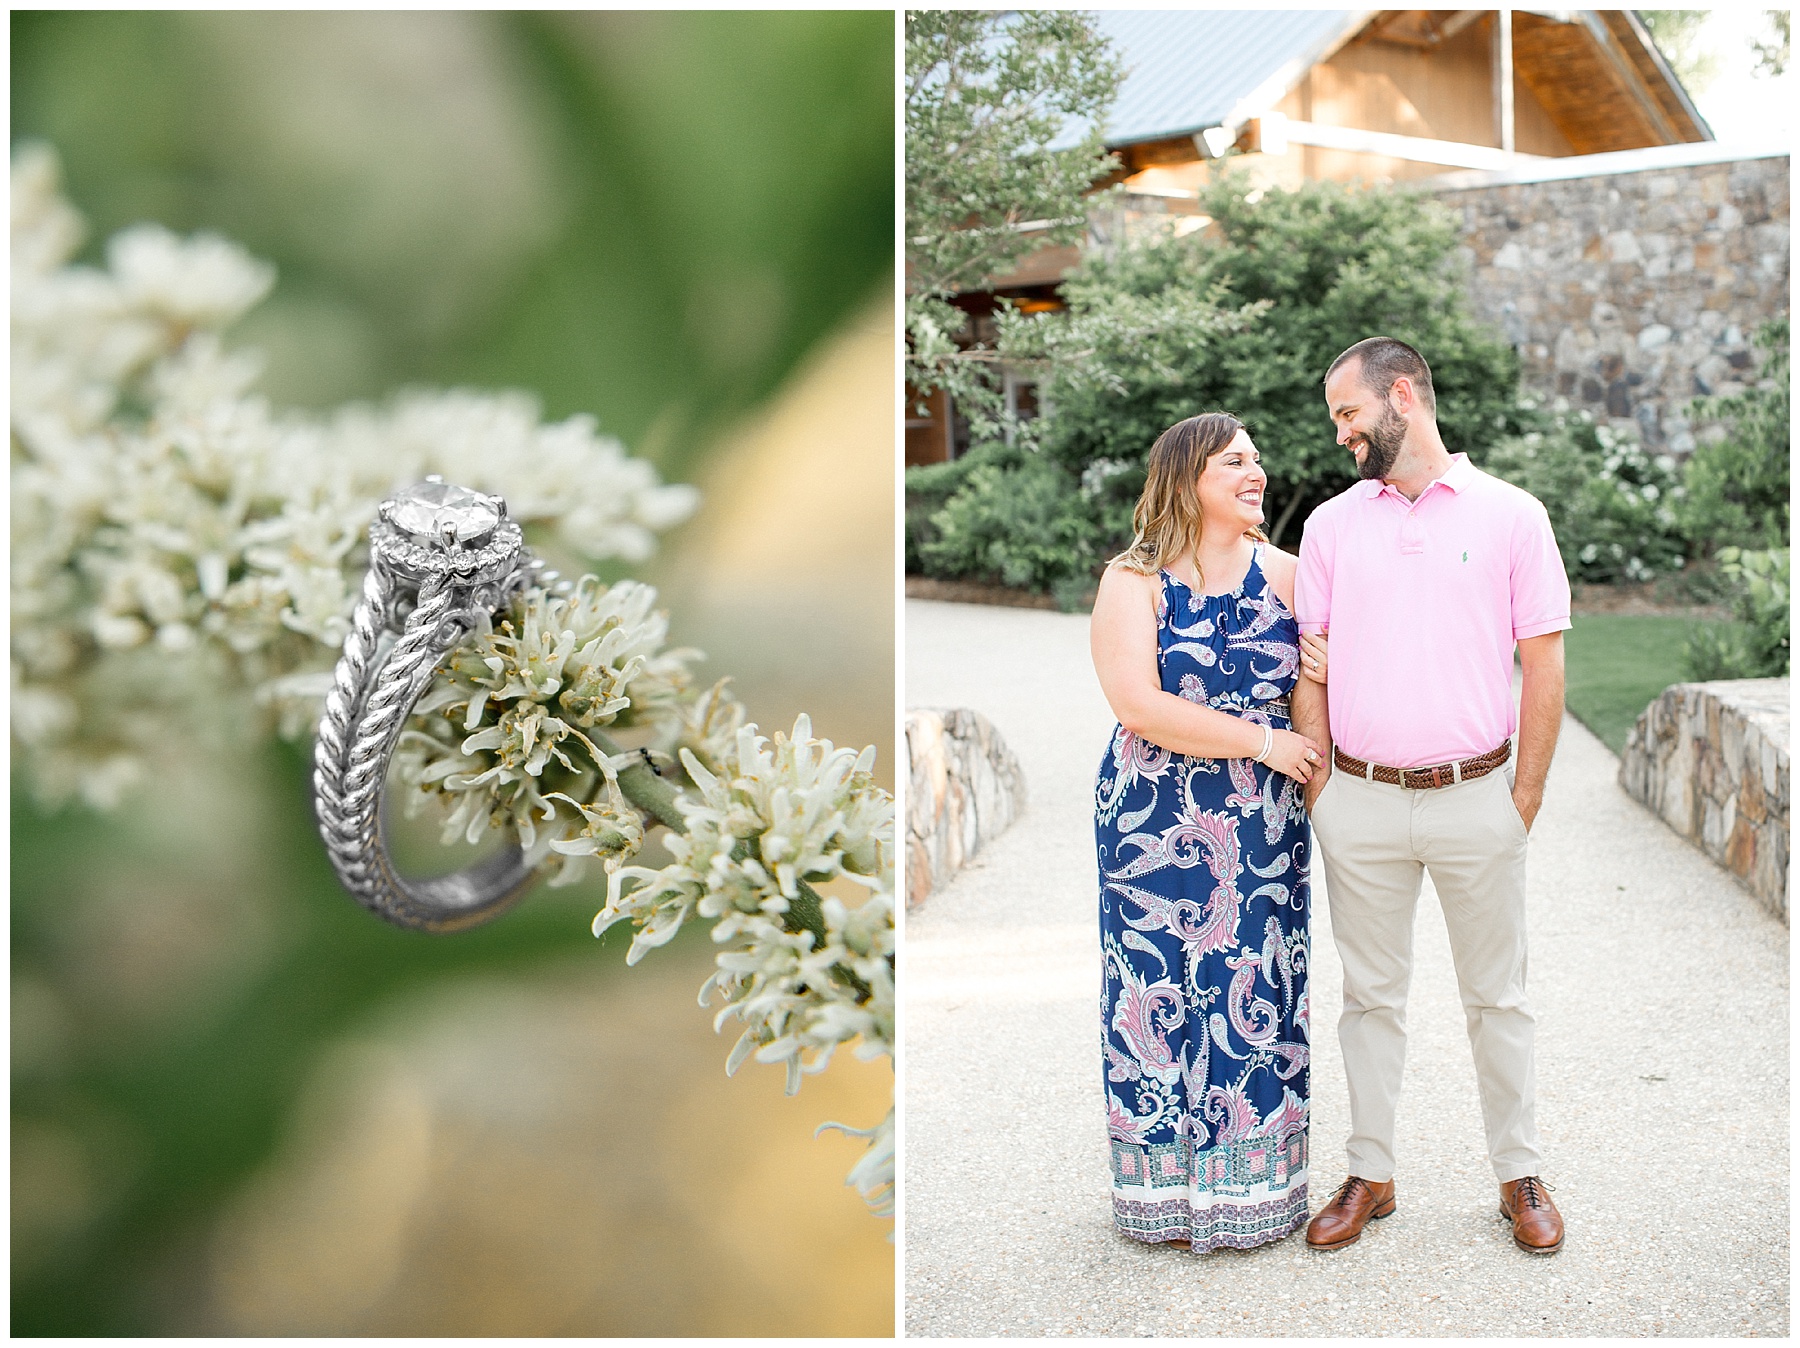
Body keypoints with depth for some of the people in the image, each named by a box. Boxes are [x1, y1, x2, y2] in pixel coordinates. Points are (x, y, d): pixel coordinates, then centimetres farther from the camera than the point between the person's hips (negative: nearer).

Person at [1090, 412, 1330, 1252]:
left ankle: (1252, 1185, 19)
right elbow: (1140, 706, -14)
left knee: (1257, 992, 6)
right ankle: (1163, 1187, 16)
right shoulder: (1134, 582, -3)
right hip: (1158, 824, -3)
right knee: (1163, 988, 2)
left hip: (1264, 828, 3)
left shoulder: (1284, 575, 7)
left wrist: (1326, 673, -10)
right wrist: (1261, 740, -14)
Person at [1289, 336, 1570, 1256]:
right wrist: (1319, 790, 2)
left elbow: (1544, 665, -1)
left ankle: (1520, 1178, 23)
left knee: (1497, 998, 9)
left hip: (1476, 797, -2)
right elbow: (1311, 669, 8)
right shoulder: (1331, 524, 6)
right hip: (1360, 802, 2)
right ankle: (1369, 1175, 23)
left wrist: (1527, 795, -3)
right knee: (1371, 995, 11)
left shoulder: (1511, 516, -1)